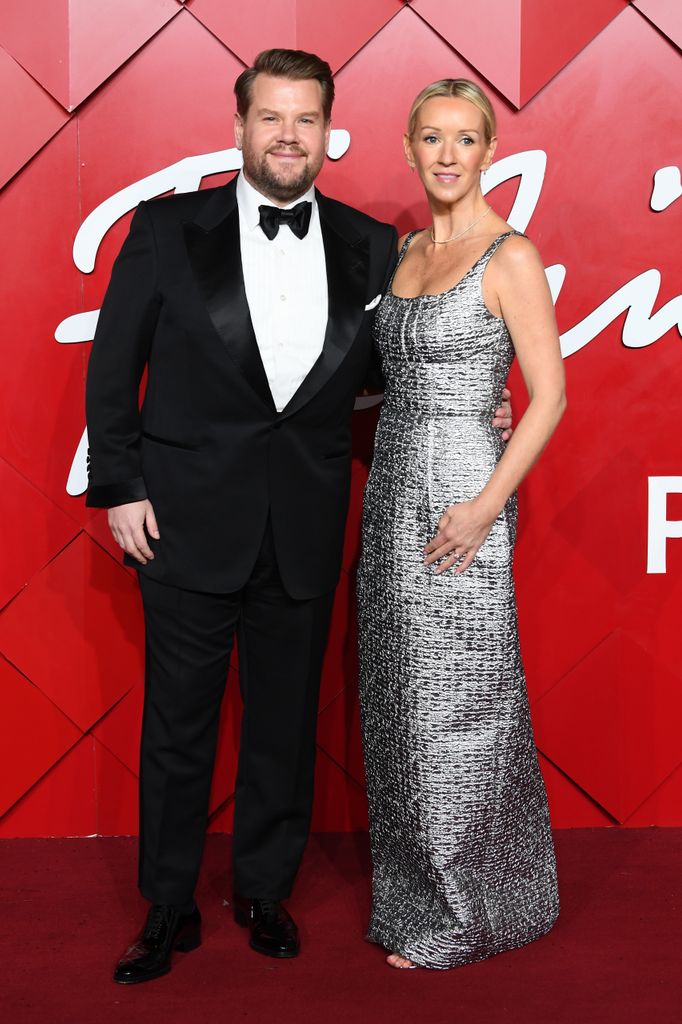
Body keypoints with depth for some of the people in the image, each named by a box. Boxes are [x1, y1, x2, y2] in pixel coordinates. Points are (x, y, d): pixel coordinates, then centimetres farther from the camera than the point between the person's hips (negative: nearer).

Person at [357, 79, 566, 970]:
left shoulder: (511, 255, -10)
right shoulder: (406, 250, 12)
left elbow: (550, 395, -13)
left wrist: (486, 507, -19)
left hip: (459, 498, -7)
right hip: (393, 491, 8)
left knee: (455, 705, 1)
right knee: (401, 700, 13)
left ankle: (463, 915, 18)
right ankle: (421, 889, 30)